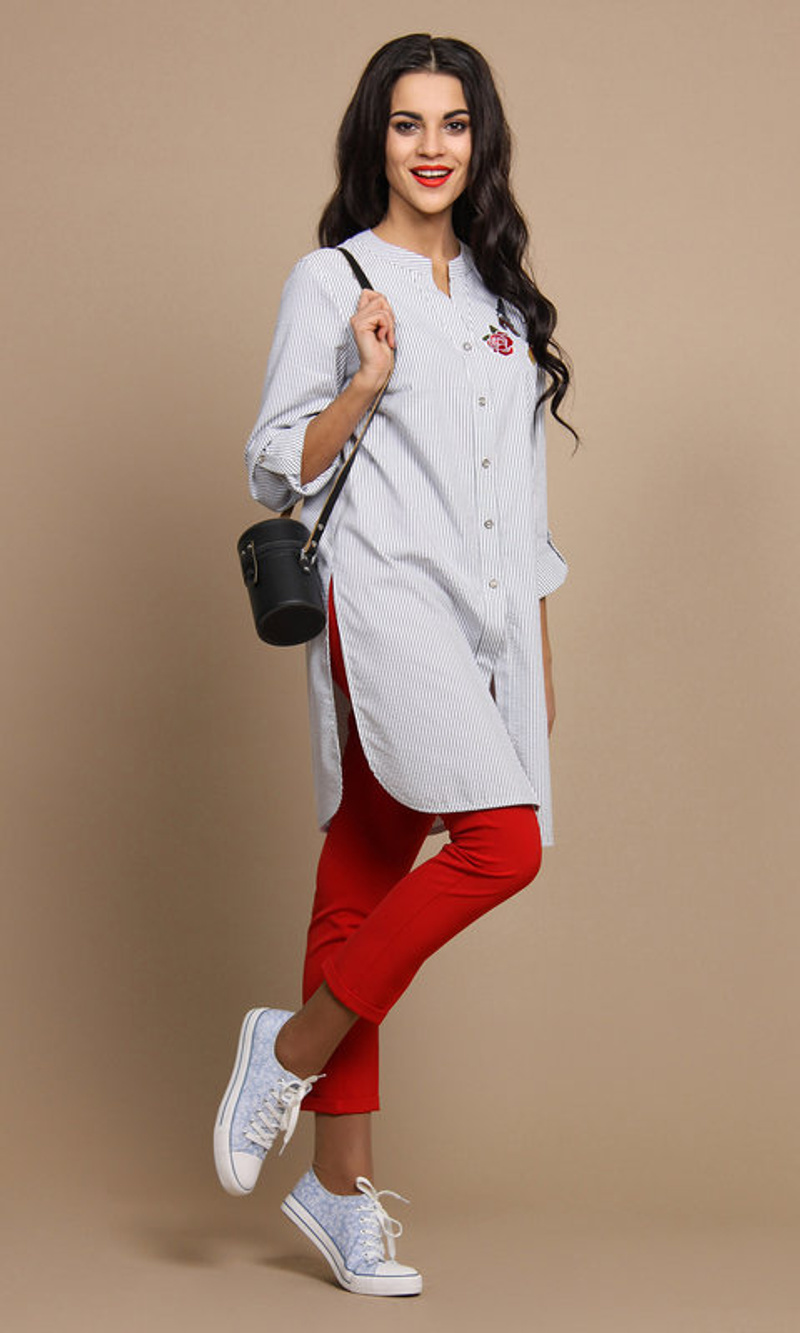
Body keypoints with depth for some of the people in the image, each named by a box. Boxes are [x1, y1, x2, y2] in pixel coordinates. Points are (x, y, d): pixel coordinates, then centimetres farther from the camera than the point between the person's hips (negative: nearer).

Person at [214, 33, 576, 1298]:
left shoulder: (501, 297, 20)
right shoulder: (332, 281, 1)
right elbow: (276, 467, -1)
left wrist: (542, 650, 19)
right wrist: (364, 384, -17)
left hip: (485, 623, 6)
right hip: (386, 602, -5)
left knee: (368, 875, 5)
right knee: (501, 846, -21)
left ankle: (340, 1183, 8)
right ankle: (293, 1044, -6)